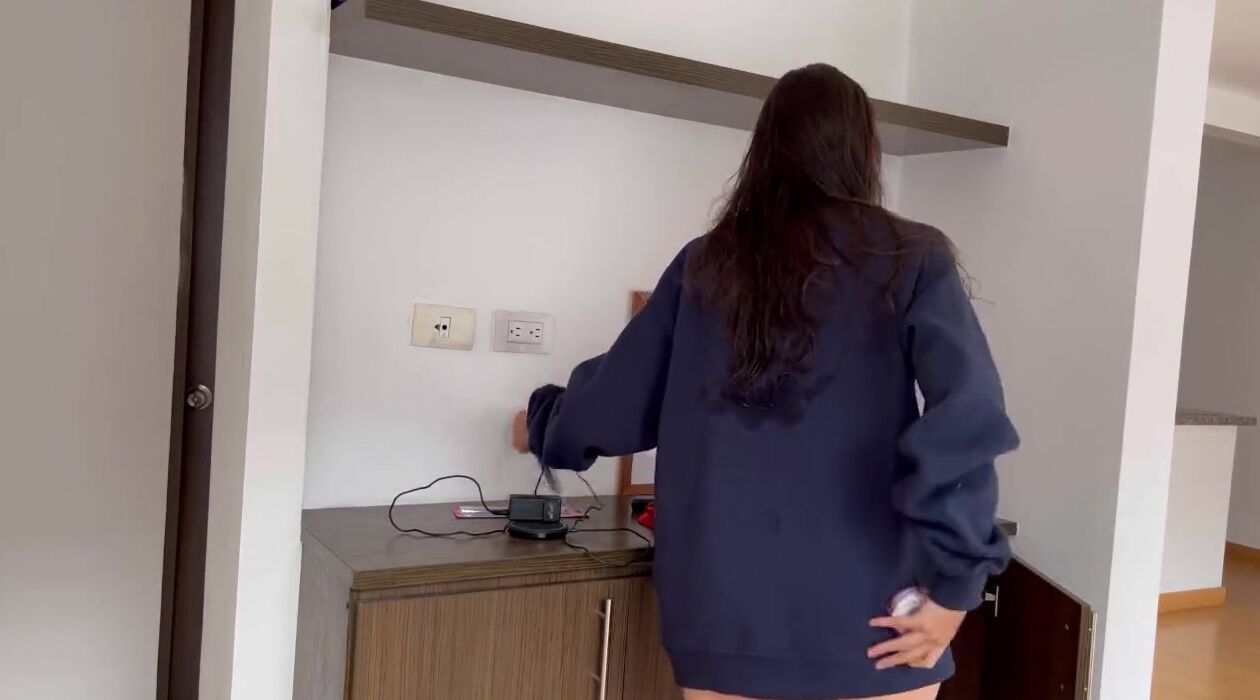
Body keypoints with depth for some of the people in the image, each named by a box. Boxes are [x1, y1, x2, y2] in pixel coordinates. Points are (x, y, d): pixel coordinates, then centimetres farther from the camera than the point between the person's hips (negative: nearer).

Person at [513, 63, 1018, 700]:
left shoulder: (705, 264, 5)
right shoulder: (910, 259, -3)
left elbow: (612, 409, 12)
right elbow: (964, 417, -19)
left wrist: (543, 422, 32)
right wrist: (951, 585, -12)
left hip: (725, 616, 3)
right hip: (864, 622, -2)